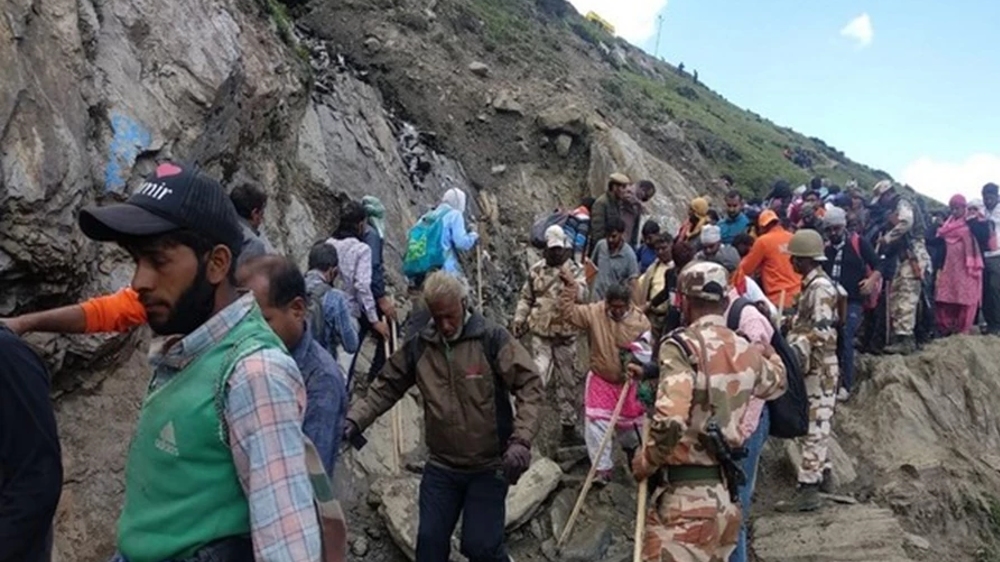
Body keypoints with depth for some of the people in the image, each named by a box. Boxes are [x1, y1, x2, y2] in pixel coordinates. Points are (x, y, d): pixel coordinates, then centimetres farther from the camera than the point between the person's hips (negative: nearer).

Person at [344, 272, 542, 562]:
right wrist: (354, 420, -10)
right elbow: (385, 388, 6)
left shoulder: (492, 338, -13)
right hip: (441, 467, 4)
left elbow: (529, 386, -16)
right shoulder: (419, 345, -2)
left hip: (489, 467, -3)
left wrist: (521, 440, -28)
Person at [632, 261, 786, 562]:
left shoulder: (682, 345, -15)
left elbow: (670, 420, -27)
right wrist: (768, 352, 50)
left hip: (685, 494, -8)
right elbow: (777, 383, 30)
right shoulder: (746, 351, 7)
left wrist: (646, 460, -9)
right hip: (727, 492, 8)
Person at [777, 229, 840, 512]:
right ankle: (823, 472, 32)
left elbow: (820, 330, -25)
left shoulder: (820, 286, -17)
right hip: (813, 366, 10)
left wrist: (797, 349, -33)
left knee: (813, 426, -9)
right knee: (815, 424, 19)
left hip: (819, 366, -10)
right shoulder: (812, 284, 15)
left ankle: (808, 489, -7)